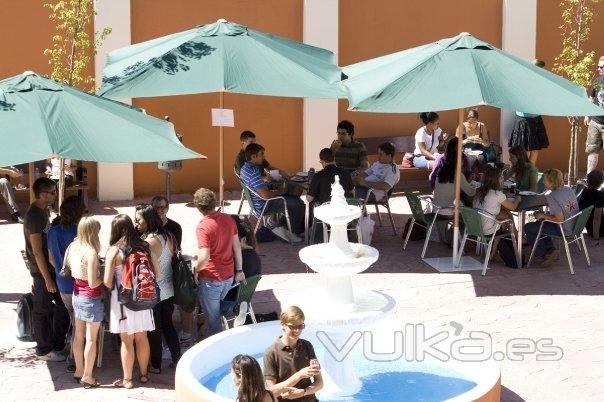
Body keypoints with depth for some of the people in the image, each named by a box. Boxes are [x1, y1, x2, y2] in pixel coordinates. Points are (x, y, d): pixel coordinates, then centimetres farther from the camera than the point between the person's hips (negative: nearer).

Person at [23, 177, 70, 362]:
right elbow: (37, 251, -23)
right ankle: (44, 350, 17)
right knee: (42, 310, 4)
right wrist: (47, 279, -21)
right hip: (42, 269, -9)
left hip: (51, 265, 9)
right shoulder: (34, 216, -22)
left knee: (63, 303, 16)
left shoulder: (43, 210, 6)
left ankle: (58, 342, 30)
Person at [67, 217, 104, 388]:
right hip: (91, 299, -8)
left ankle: (79, 370, 31)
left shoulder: (73, 247, -2)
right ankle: (87, 377, 12)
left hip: (77, 296, 8)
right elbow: (93, 283, -24)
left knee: (78, 335, 19)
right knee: (91, 339, 4)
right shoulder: (91, 252, -24)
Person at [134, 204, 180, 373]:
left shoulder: (149, 241, -22)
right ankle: (177, 359, 27)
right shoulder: (168, 236, 0)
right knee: (168, 324, 19)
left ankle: (156, 365, 22)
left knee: (154, 329, 9)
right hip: (168, 290, 7)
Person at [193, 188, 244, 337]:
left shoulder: (203, 226, -21)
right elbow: (237, 246, 5)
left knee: (213, 317, 8)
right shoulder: (228, 219, -2)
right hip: (229, 276, 6)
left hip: (211, 279, -6)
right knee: (215, 311, 24)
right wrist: (239, 270, 13)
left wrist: (195, 270, -8)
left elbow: (204, 257, -27)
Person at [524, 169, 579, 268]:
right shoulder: (569, 189, 0)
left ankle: (544, 255, 12)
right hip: (573, 225, 9)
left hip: (563, 229, -9)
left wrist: (543, 215, -12)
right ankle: (550, 250, 24)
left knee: (528, 228, 5)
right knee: (539, 223, 28)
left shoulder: (552, 197, -25)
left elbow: (560, 219, -27)